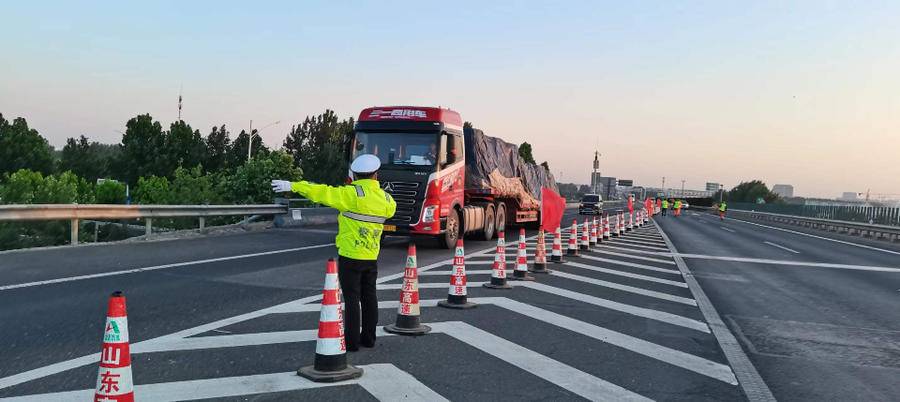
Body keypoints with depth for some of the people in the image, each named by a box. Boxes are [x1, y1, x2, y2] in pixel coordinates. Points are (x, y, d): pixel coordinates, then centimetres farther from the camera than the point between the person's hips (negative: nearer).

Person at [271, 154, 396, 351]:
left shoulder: (352, 194, -14)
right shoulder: (385, 198, 3)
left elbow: (322, 193, -17)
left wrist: (293, 186, -13)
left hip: (350, 256, -5)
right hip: (372, 257, 5)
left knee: (351, 298, 0)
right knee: (369, 297, 15)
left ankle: (352, 341, 4)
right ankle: (368, 337, 23)